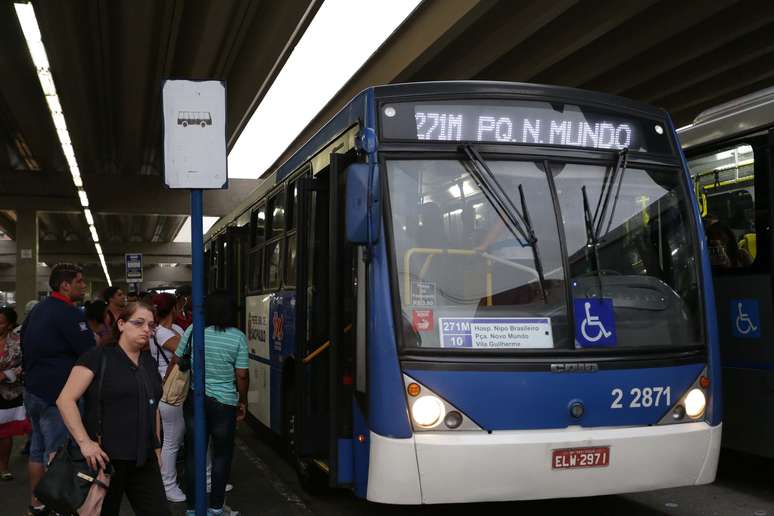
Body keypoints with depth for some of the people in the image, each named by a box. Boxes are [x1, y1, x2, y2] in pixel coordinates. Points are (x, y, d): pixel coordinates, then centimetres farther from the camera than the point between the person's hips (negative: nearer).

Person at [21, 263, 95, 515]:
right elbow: (91, 354, -19)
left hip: (33, 389, 9)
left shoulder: (38, 310, 13)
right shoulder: (69, 314, -16)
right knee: (56, 453, -5)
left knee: (37, 449, 15)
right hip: (56, 393, -9)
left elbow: (25, 346, 20)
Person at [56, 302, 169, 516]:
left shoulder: (150, 363, 12)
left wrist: (157, 447, 18)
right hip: (105, 458, -5)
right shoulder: (98, 357, -8)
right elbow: (65, 400, -14)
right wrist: (84, 441, -21)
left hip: (144, 460, 6)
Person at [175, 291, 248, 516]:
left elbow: (176, 361, 3)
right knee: (222, 455, 11)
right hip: (224, 402, -2)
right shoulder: (238, 337, -9)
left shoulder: (192, 331, -3)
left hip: (194, 398, 2)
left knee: (193, 454, 10)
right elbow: (241, 375, -8)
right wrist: (243, 401, 6)